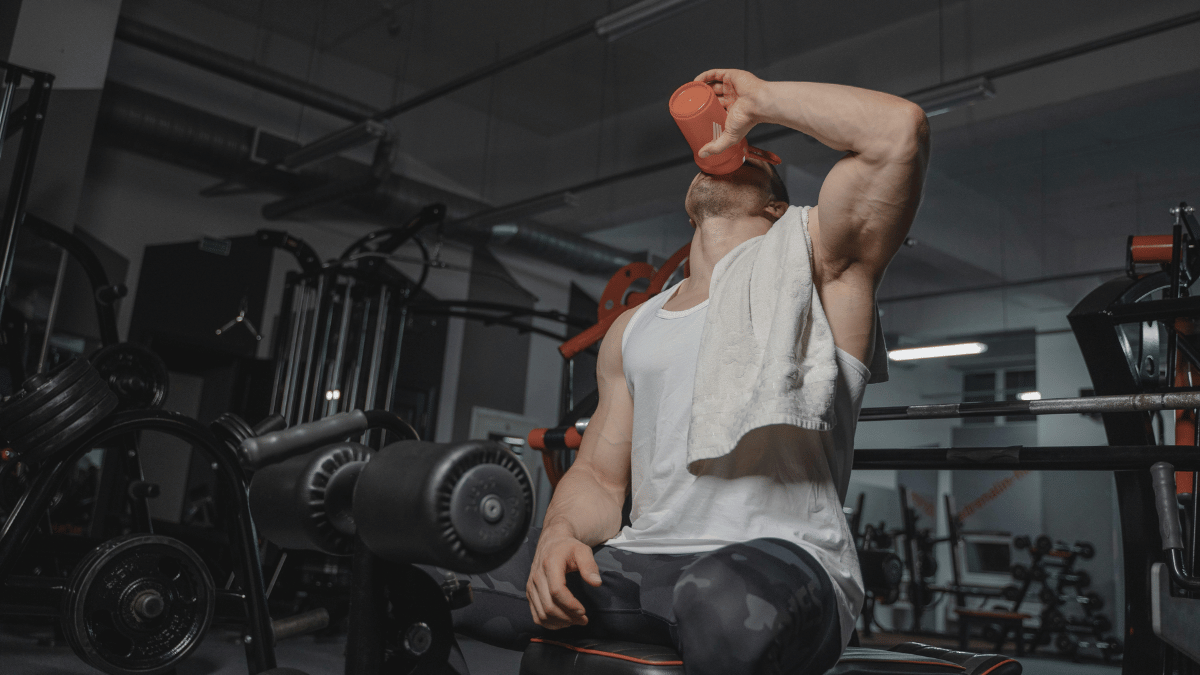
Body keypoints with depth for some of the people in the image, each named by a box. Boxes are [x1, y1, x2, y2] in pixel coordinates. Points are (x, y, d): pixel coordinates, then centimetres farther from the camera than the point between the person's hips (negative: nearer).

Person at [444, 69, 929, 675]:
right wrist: (561, 533, -4)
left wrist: (758, 100, 6)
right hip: (643, 563, 5)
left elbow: (899, 127, -7)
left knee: (726, 607, -40)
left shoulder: (809, 260, 9)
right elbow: (599, 475, 19)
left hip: (783, 557, -4)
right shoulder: (632, 330, 23)